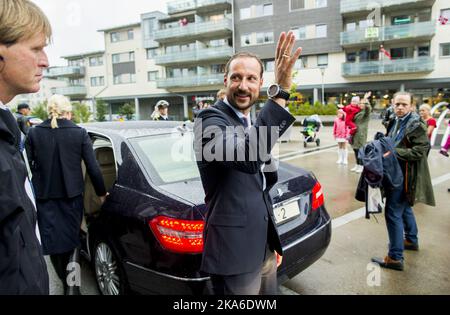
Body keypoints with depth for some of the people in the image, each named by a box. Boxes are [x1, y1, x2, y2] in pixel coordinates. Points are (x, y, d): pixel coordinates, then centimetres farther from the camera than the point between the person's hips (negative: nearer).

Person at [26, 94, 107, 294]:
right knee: (71, 237, 13)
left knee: (53, 240, 13)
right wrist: (101, 192, 4)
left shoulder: (34, 133, -4)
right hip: (72, 195, 0)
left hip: (45, 196, 1)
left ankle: (66, 281, 22)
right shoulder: (80, 133, -8)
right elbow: (93, 167, -7)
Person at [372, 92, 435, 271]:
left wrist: (393, 152, -23)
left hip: (405, 176, -9)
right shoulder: (396, 122, 11)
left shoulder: (416, 125, -14)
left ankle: (395, 258, -1)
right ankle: (411, 240, 45)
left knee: (393, 213, -9)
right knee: (405, 209, 24)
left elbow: (418, 152, -21)